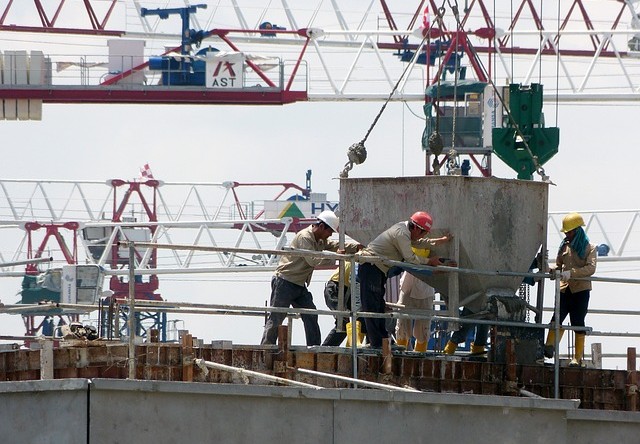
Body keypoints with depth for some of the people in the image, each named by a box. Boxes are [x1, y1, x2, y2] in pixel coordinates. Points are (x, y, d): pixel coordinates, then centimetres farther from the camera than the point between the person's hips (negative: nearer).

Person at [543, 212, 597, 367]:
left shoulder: (589, 248, 1)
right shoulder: (564, 246, 15)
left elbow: (591, 268, -13)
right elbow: (559, 265, 21)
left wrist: (570, 273, -24)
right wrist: (550, 270, -3)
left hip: (581, 289, -3)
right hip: (565, 289, 3)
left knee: (578, 322, -1)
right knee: (557, 318, -14)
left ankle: (578, 358, 3)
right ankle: (549, 347, -24)